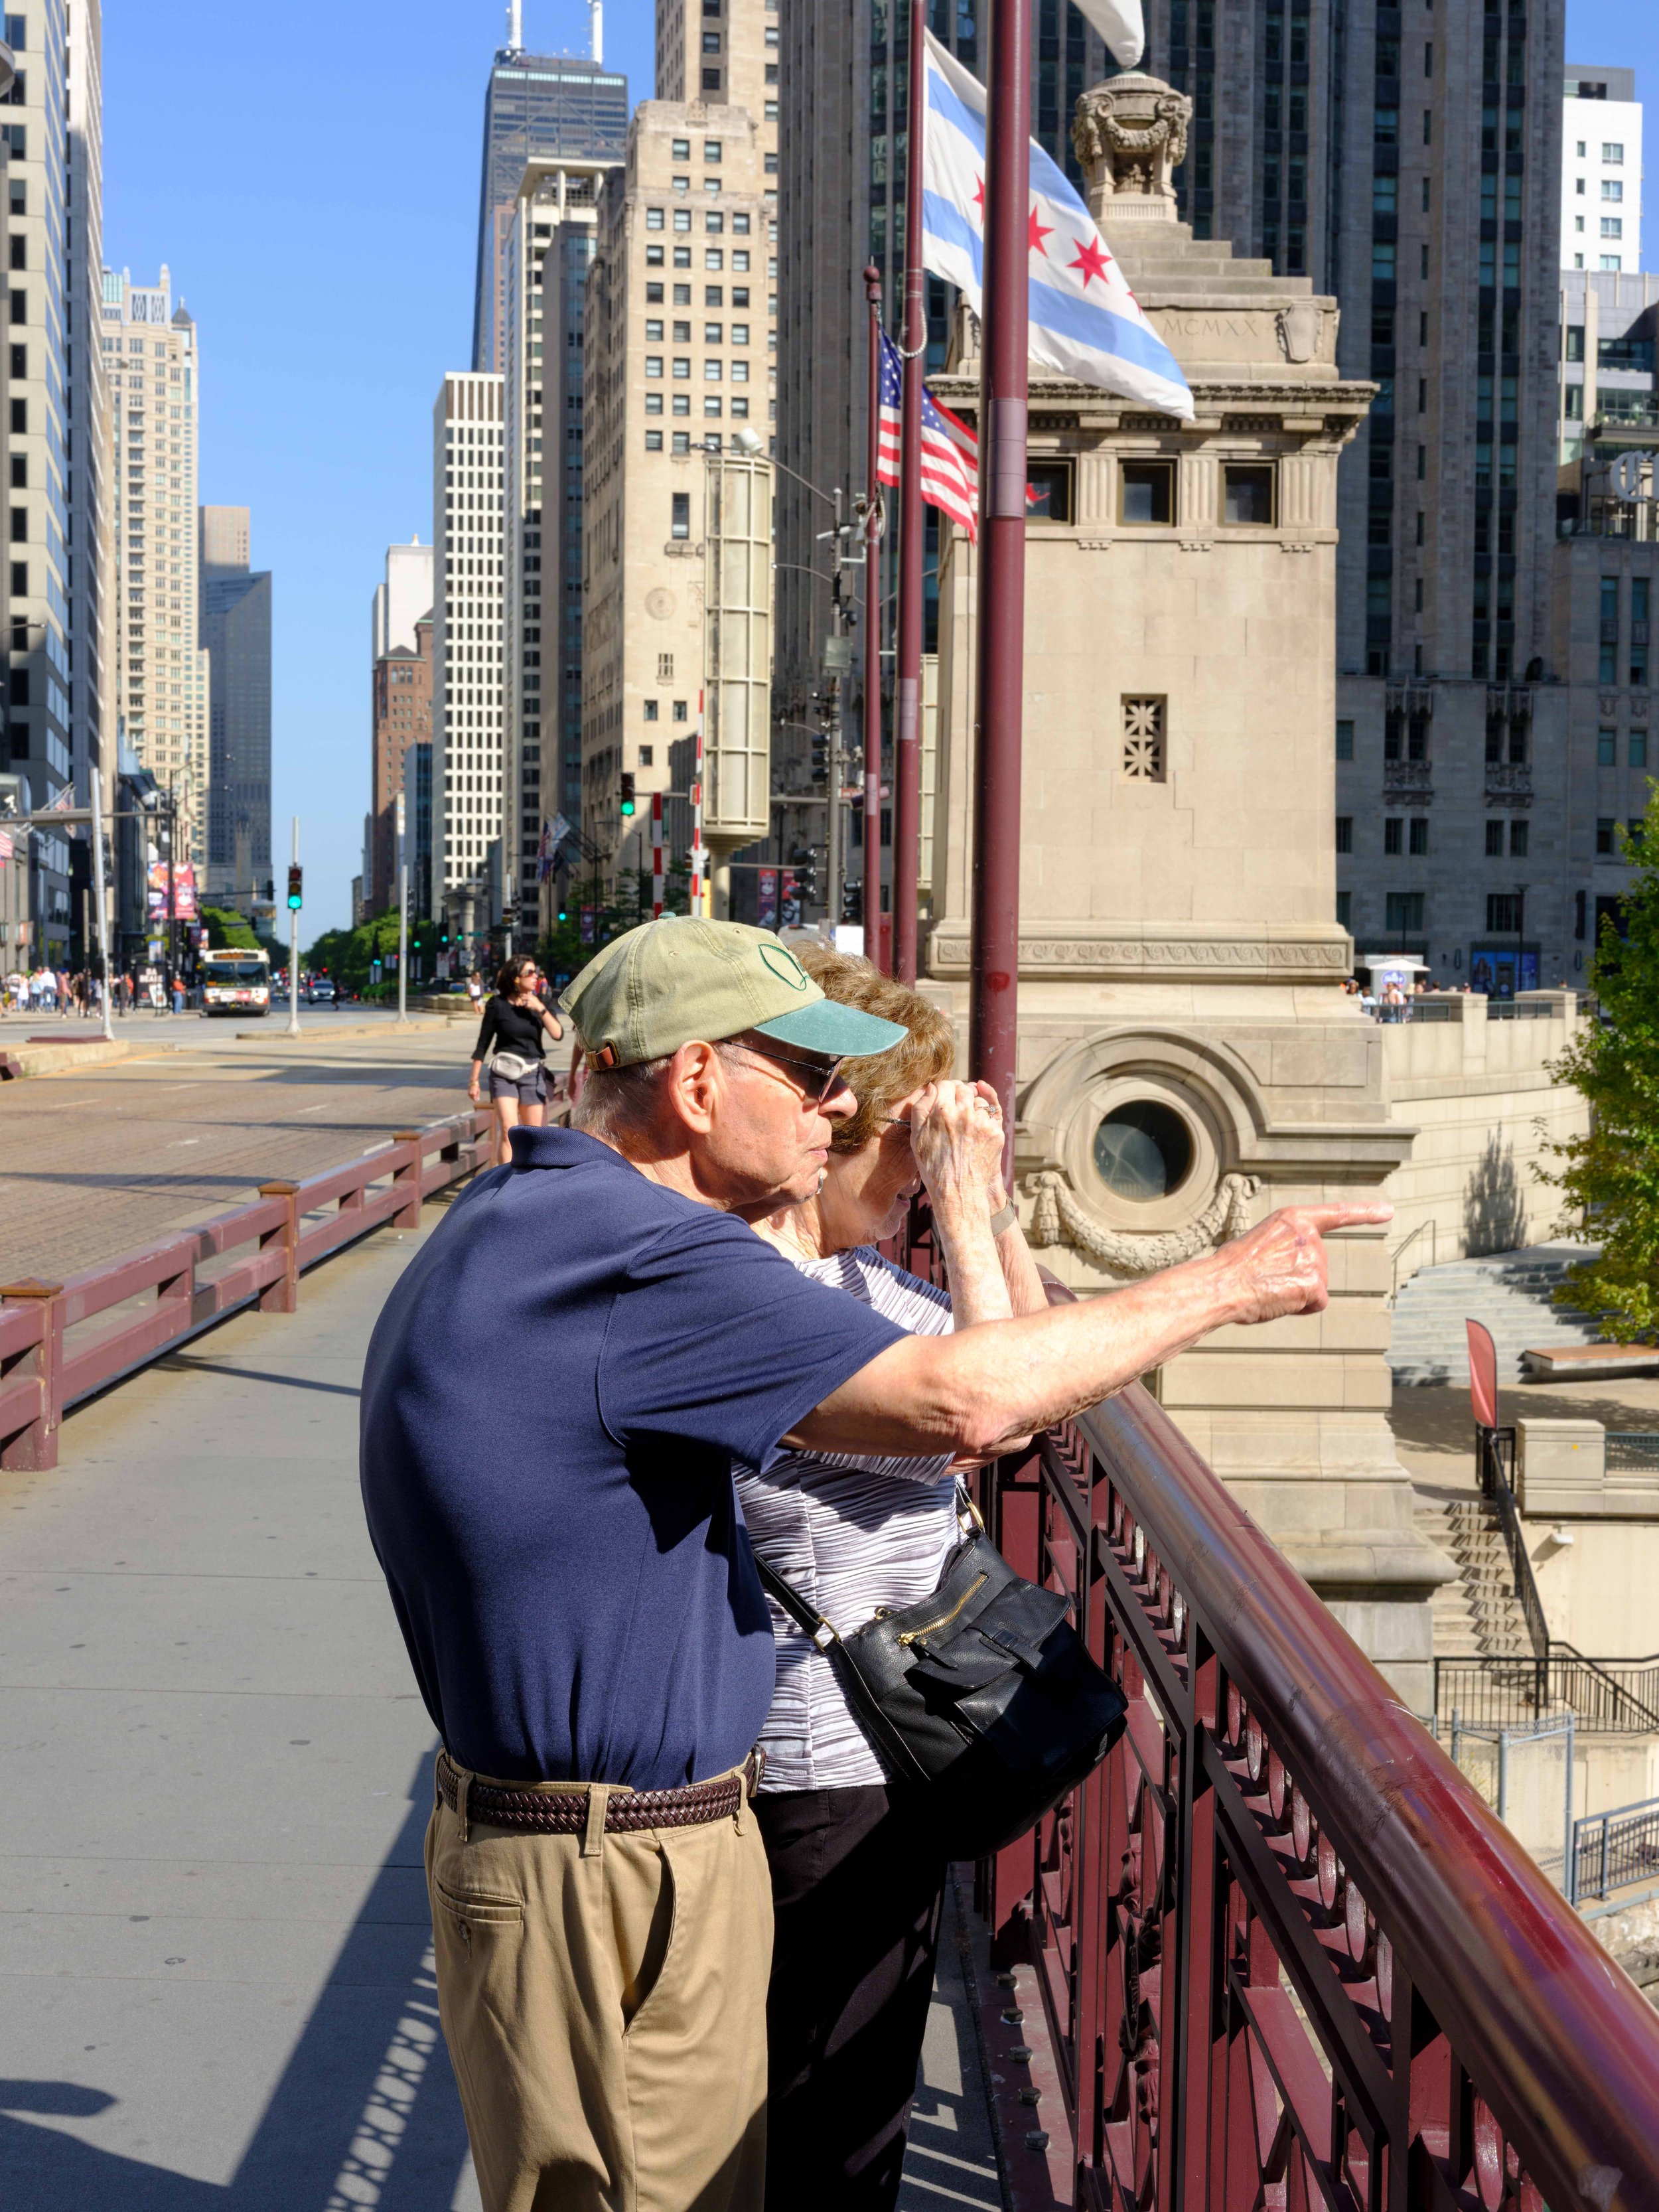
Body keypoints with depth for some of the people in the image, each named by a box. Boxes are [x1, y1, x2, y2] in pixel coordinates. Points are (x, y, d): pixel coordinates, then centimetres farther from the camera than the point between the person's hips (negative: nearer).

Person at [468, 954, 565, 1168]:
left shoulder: (538, 1004, 7)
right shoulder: (497, 1005, -3)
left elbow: (558, 1034, -5)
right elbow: (482, 1045, 2)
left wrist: (540, 1009, -14)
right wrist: (474, 1080, 1)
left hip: (533, 1074, 4)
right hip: (504, 1073, -4)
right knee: (508, 1128, -20)